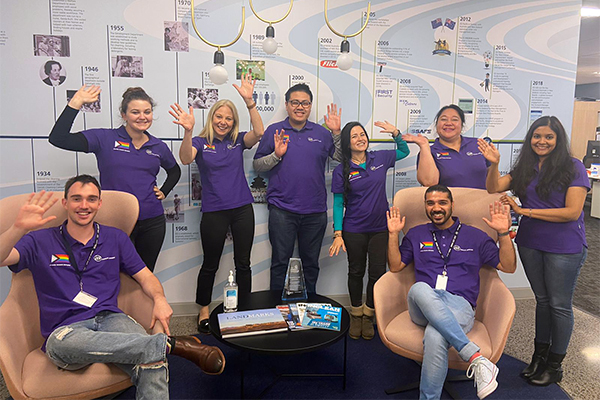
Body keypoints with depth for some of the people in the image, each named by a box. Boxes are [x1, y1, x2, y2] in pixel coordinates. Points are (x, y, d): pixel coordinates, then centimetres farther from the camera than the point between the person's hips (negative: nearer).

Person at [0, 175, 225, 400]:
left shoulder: (115, 238, 16)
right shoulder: (40, 242, 10)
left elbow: (145, 277, 15)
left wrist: (159, 299, -7)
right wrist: (19, 228, -26)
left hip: (110, 319, 1)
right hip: (65, 329, 0)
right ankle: (170, 344, -35)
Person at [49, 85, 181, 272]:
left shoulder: (158, 147, 8)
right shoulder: (105, 139, -3)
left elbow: (175, 171, 28)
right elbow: (58, 139, -14)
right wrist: (76, 103, -14)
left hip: (152, 222, 4)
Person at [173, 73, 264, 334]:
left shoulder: (238, 141, 5)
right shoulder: (201, 143, -1)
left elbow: (259, 132, -14)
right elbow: (186, 159, -21)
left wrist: (249, 101, -24)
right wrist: (188, 131, -38)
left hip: (242, 208, 3)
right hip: (214, 211, -2)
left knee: (243, 263, 11)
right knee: (210, 265, 10)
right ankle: (204, 311, 29)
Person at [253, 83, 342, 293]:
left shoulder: (321, 133, 9)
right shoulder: (274, 131, 4)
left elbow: (343, 158, 6)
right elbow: (257, 165, 4)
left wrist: (336, 132, -5)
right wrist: (276, 155, -13)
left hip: (315, 211, 2)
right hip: (282, 210, -2)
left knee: (311, 263, 14)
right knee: (280, 262, 6)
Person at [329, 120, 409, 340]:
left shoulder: (380, 158, 1)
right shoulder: (341, 171, -5)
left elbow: (404, 151, 20)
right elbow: (338, 204, -2)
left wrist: (396, 133, 0)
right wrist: (338, 234, -9)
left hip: (381, 228, 2)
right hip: (354, 231, -2)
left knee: (378, 273, 5)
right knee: (356, 272, 12)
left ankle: (368, 315, 26)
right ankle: (356, 315, 31)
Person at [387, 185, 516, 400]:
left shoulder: (475, 236, 17)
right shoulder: (416, 234, 21)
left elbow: (508, 267, 14)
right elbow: (395, 266, 19)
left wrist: (503, 233, 0)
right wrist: (394, 234, 9)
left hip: (459, 304, -1)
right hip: (423, 307, 2)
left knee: (435, 337, -39)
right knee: (419, 289, -40)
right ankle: (475, 356, -42)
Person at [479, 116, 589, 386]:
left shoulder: (573, 168, -11)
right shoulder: (524, 168, 5)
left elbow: (573, 212, -18)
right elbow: (494, 189, 0)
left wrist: (525, 211, -20)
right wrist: (494, 164, -19)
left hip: (564, 247, -5)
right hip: (530, 243, 5)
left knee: (559, 304, 6)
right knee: (542, 299, 18)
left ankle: (554, 365, 23)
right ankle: (539, 356, 32)